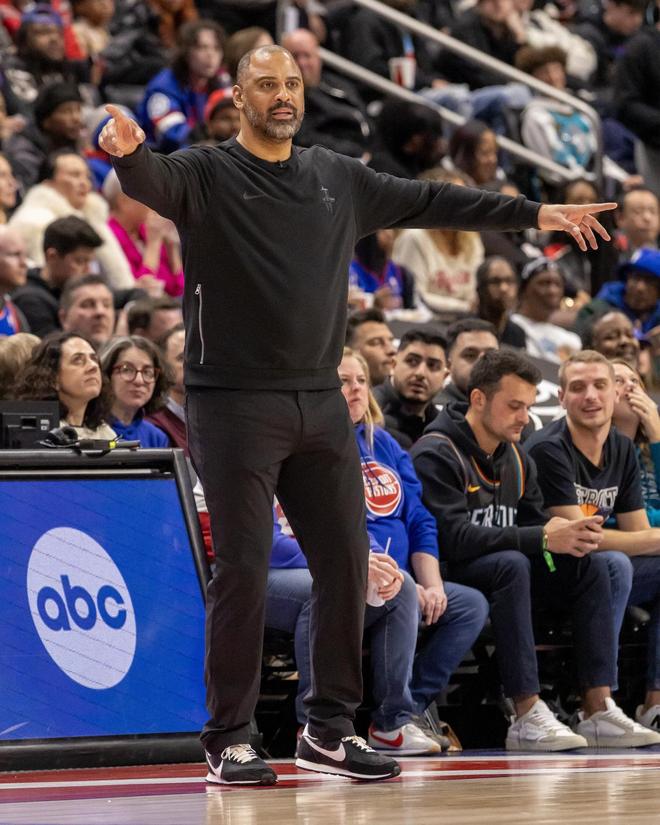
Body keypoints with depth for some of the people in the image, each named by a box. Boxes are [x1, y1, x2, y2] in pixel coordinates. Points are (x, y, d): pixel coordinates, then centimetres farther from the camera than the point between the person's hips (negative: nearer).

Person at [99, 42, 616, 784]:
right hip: (235, 407, -6)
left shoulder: (339, 179, 13)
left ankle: (329, 729, 18)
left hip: (321, 404, 6)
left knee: (346, 563, 5)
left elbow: (428, 201, 20)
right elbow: (152, 182, -25)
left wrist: (533, 214, 21)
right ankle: (227, 741, 4)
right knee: (242, 572, -6)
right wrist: (128, 152, -49)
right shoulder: (207, 174, -4)